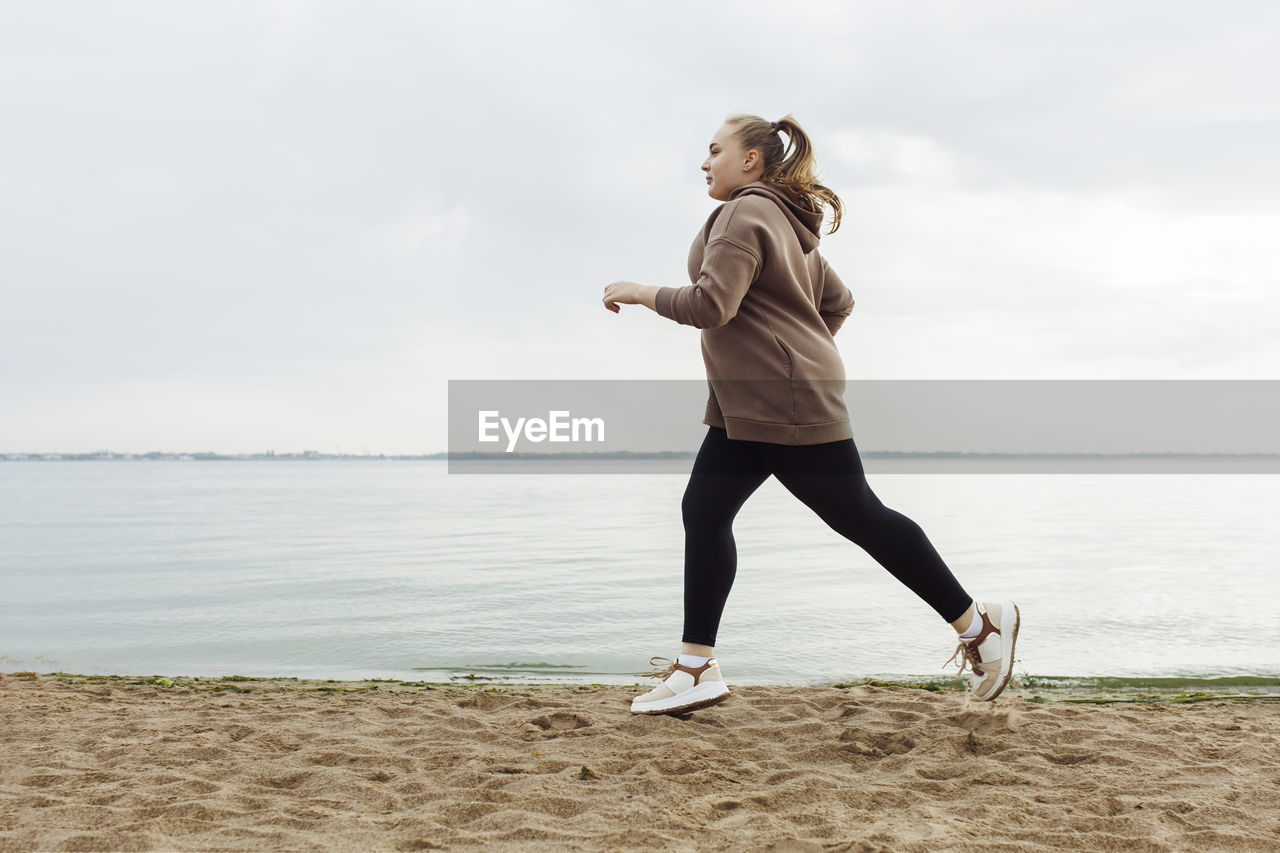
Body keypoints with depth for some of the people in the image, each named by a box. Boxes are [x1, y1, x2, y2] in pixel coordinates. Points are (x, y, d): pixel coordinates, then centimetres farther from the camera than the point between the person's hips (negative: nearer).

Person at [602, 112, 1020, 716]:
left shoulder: (746, 213, -12)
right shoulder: (789, 224, 21)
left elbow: (712, 303, -22)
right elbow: (838, 301, 24)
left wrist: (644, 293, -9)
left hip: (786, 400, -11)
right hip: (749, 405, 11)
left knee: (858, 516, -5)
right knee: (702, 511, 4)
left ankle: (978, 624, 6)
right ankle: (696, 666, 4)